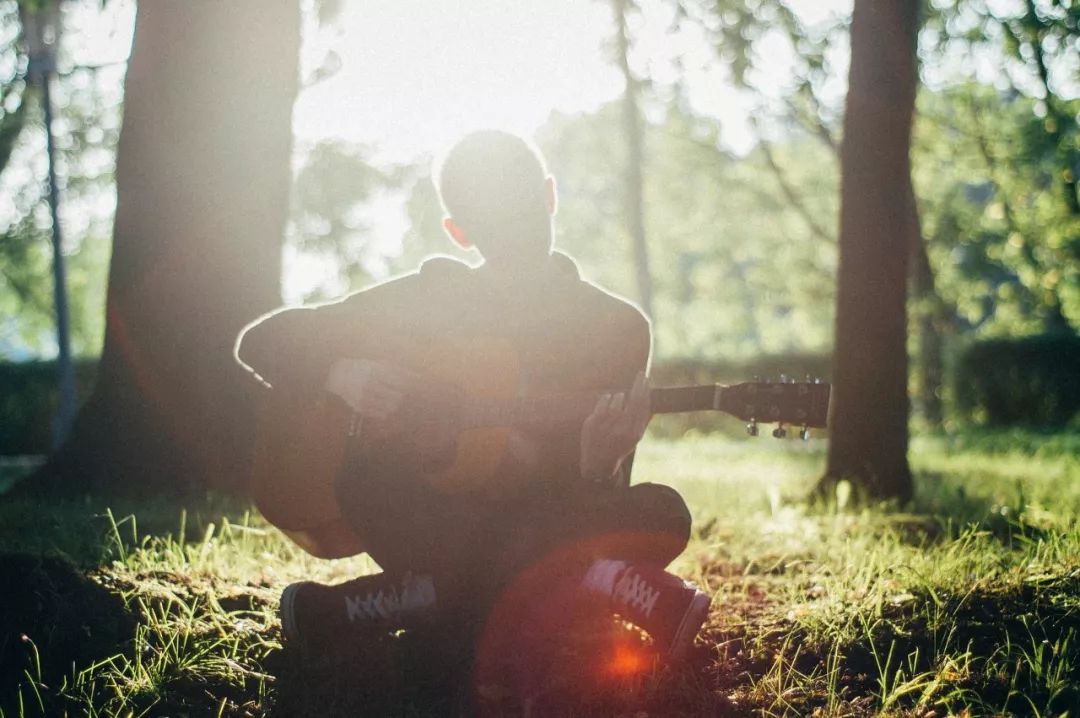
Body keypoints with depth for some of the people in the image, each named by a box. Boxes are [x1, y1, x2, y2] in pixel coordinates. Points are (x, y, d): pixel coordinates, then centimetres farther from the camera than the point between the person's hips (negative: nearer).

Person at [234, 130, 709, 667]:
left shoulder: (617, 326, 2)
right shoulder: (424, 300, 3)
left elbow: (604, 498, -1)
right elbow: (261, 341, 4)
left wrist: (595, 466, -25)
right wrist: (341, 373, -17)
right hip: (433, 533, 0)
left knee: (661, 514, -30)